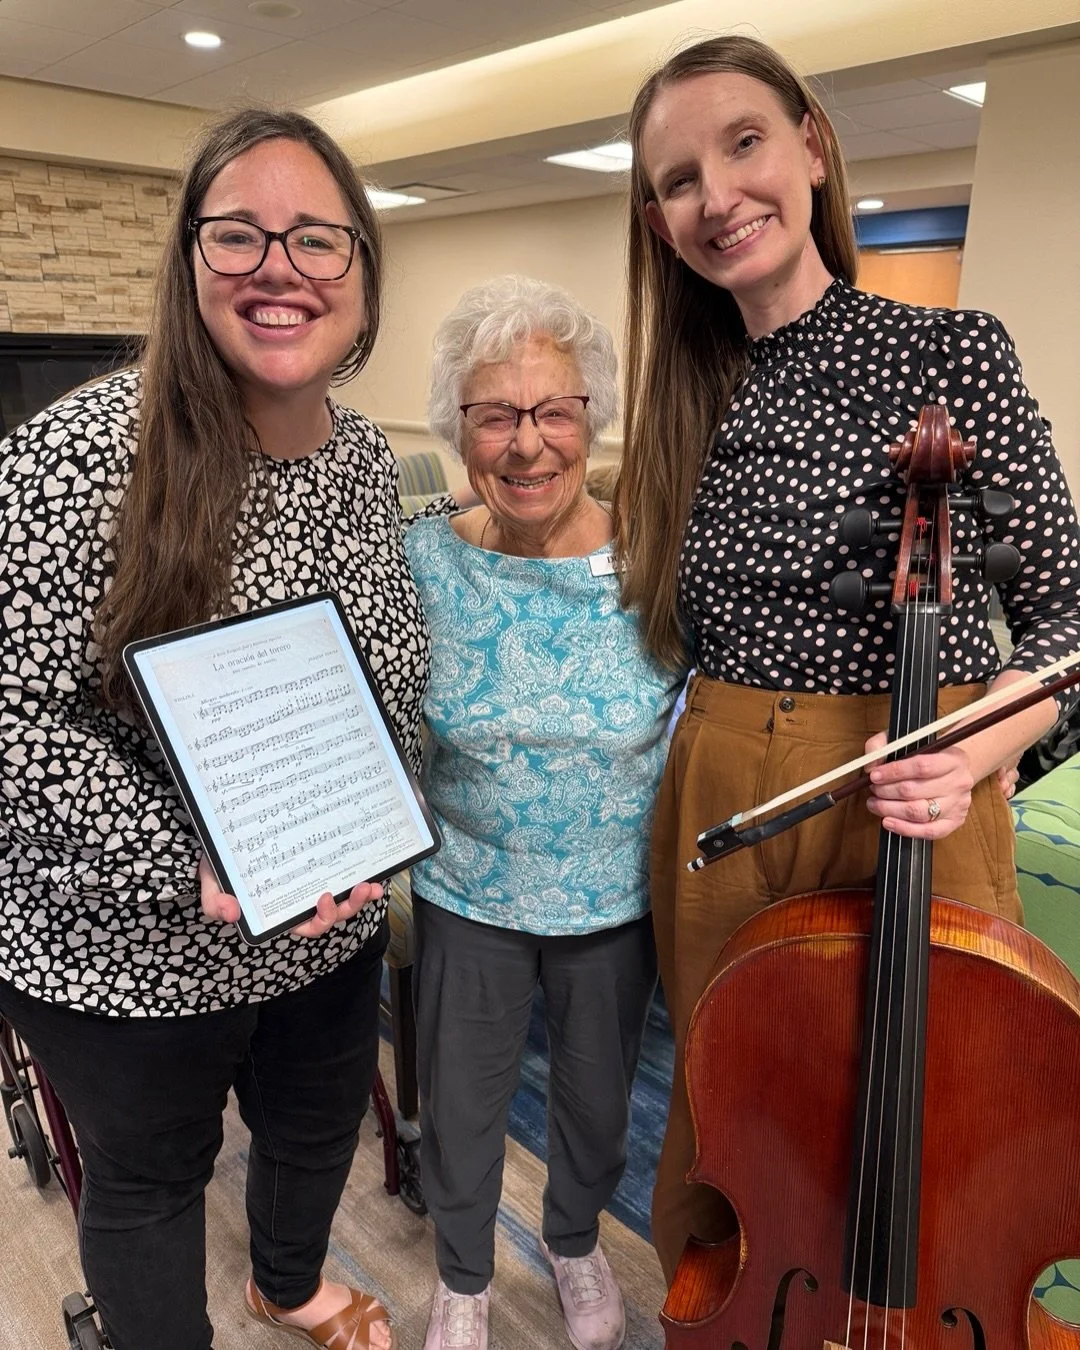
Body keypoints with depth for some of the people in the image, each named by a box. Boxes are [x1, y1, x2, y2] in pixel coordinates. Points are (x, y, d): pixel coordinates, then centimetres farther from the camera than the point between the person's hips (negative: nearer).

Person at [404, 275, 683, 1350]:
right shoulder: (423, 561, -15)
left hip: (617, 901, 1)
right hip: (467, 896, 0)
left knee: (598, 1097, 25)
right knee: (460, 1108, 20)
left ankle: (575, 1239, 60)